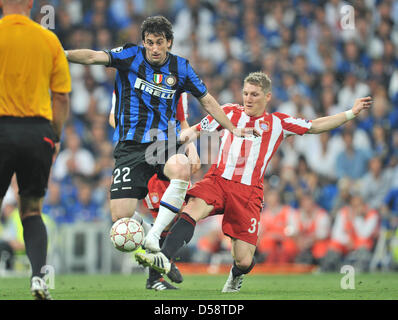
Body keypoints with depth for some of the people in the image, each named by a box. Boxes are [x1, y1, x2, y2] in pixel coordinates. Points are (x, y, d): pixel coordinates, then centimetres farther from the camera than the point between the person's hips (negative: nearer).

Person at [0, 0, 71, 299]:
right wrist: (56, 138, 15)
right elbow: (62, 98, 6)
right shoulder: (50, 40, 5)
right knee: (32, 212, 13)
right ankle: (38, 276, -4)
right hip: (39, 132, 3)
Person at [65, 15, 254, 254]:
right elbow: (94, 57, -15)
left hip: (165, 144, 1)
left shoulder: (181, 68, 7)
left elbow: (207, 100, 21)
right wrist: (62, 54, -31)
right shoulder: (131, 56, 0)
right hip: (130, 146, -1)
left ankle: (154, 236, -30)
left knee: (181, 169, -37)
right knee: (120, 218, -14)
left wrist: (232, 129, 22)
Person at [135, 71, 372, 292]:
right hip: (218, 180, 0)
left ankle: (237, 275, 31)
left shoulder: (277, 123, 16)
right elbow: (196, 130, 19)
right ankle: (164, 259, -47)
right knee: (193, 209, -34)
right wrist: (187, 135, -6)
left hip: (248, 191, 0)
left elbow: (315, 126, 22)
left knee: (244, 261, -6)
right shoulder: (230, 113, 17)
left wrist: (351, 113, 17)